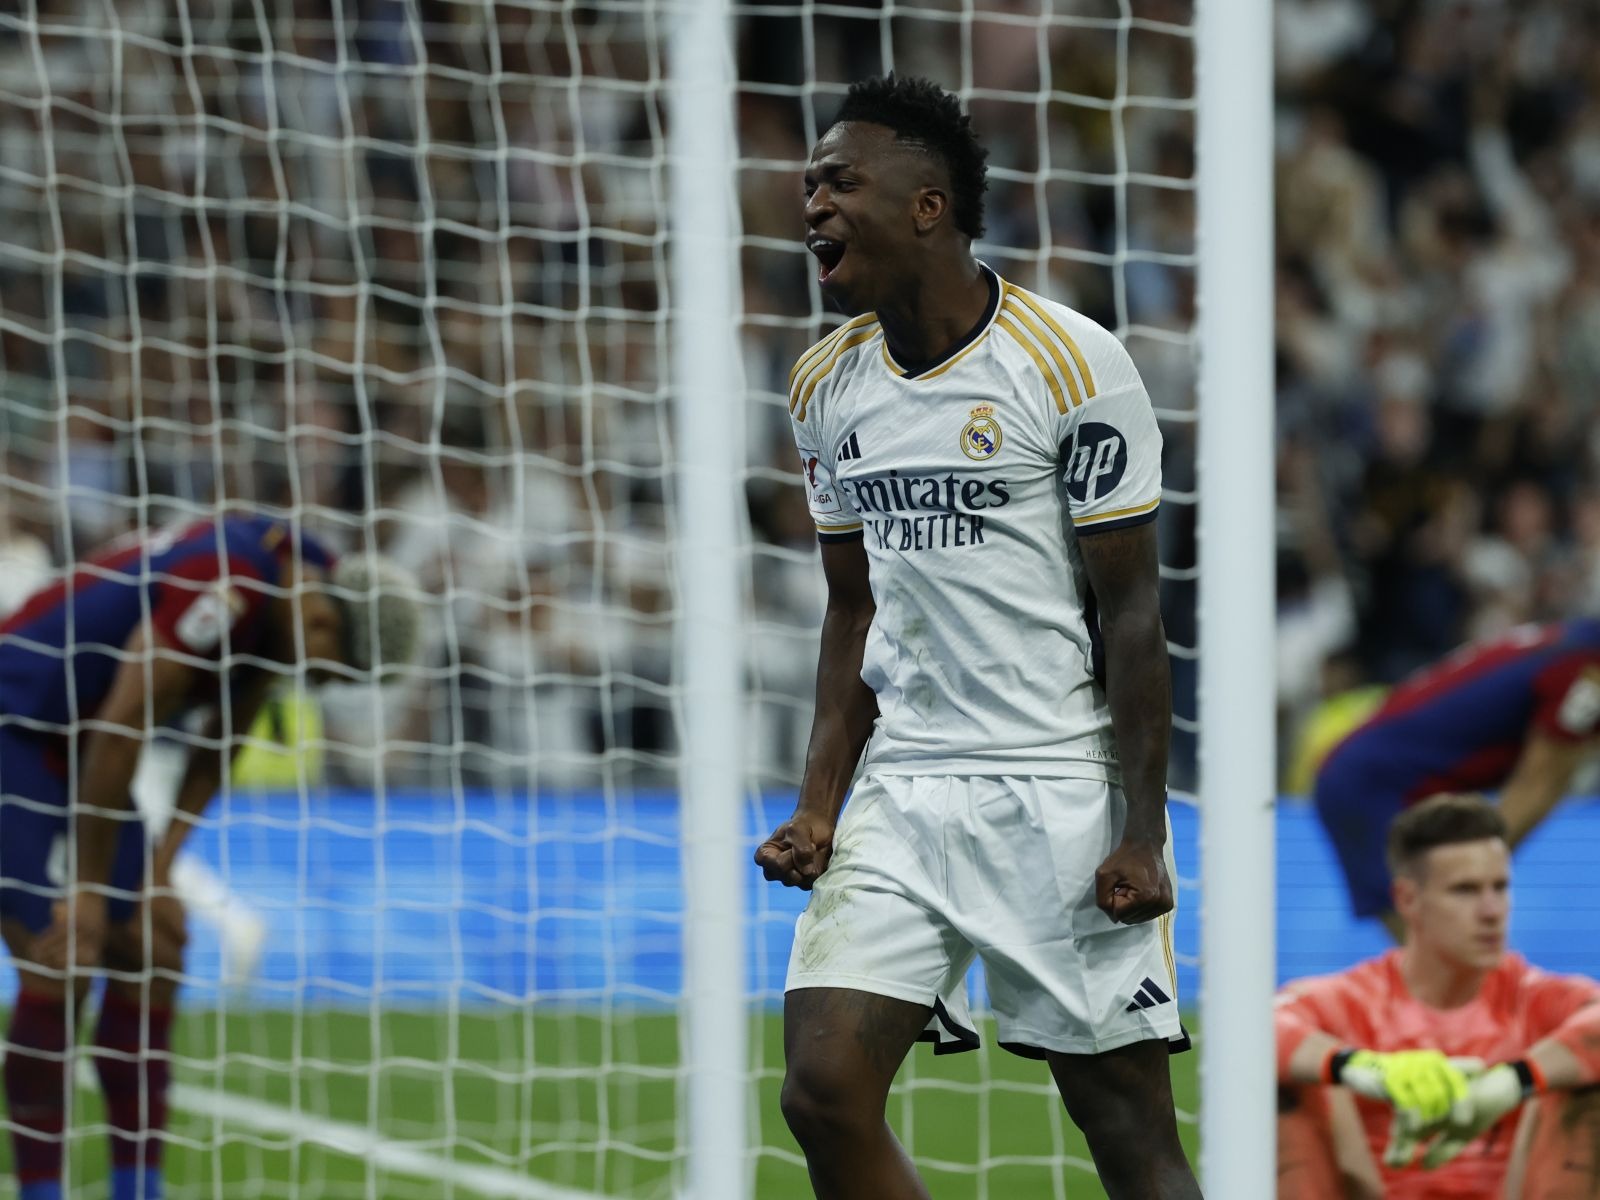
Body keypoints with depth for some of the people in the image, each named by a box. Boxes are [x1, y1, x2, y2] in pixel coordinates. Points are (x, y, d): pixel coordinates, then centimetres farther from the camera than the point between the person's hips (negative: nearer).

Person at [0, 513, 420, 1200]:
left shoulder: (286, 596, 1)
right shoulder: (225, 582, -29)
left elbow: (218, 747, 9)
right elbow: (120, 731, -26)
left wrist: (161, 867, 1)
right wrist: (87, 890, -19)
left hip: (72, 749, 10)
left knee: (151, 951, 5)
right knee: (60, 967, -15)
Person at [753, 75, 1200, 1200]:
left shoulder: (1070, 362, -9)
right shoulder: (827, 383, 9)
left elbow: (1130, 613, -8)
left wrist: (1143, 834, -11)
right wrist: (819, 804, 6)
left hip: (1065, 797, -5)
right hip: (904, 791, 5)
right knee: (823, 1091, -9)